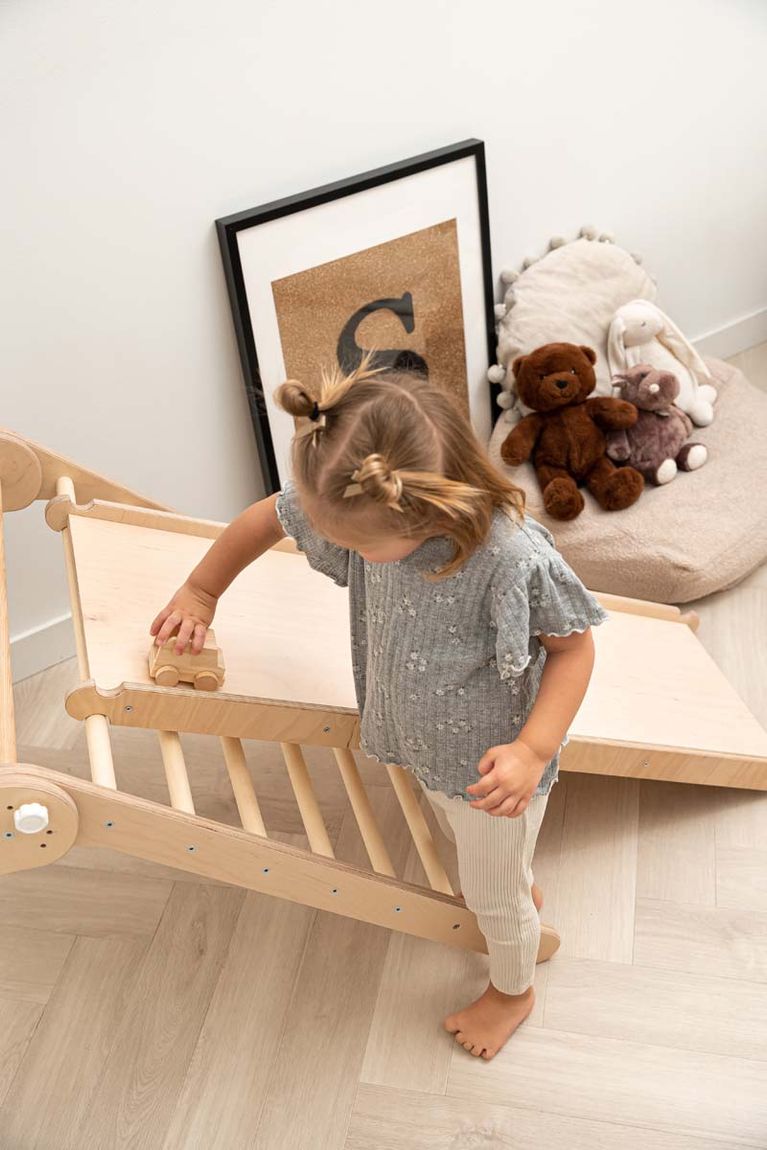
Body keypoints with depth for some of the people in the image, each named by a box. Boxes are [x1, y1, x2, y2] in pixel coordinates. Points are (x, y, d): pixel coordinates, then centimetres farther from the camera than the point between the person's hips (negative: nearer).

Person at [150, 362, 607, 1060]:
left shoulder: (512, 558, -40)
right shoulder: (363, 507, -22)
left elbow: (574, 647, -23)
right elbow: (267, 519, -4)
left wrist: (533, 750, -33)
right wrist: (200, 592, 6)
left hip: (492, 764, -6)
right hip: (427, 747, 6)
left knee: (492, 897, 21)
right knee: (467, 847, 35)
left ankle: (512, 991, 53)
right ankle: (525, 892, 69)